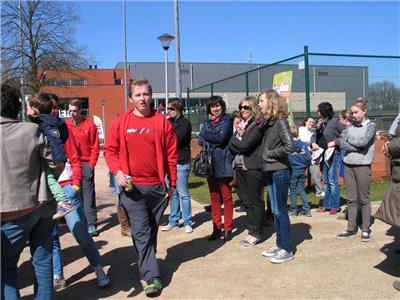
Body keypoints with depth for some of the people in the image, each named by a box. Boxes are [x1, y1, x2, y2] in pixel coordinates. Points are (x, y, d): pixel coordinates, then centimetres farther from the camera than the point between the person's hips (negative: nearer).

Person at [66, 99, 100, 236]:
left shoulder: (90, 125, -1)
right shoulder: (66, 126, 7)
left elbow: (95, 147, -1)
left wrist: (91, 164, -7)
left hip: (86, 164, -3)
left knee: (88, 194, -4)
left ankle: (92, 225, -3)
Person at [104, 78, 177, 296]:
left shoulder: (162, 122, 0)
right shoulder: (120, 123, 0)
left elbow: (171, 155, 3)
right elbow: (110, 151, 5)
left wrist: (172, 184, 3)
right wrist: (118, 172, -12)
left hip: (157, 186, 1)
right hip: (132, 187, -1)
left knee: (152, 230, 15)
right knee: (140, 232, -3)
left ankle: (147, 264, 35)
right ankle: (152, 277, 3)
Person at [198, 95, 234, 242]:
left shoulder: (227, 120, -1)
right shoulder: (207, 121, 14)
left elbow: (221, 137, -15)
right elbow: (200, 140, 4)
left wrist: (207, 137, -3)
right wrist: (214, 142, -12)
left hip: (223, 163, -5)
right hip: (210, 163, 5)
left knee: (226, 196, 0)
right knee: (214, 197, 10)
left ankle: (228, 228, 9)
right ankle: (216, 227, 18)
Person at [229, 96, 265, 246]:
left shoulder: (258, 125, -9)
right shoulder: (241, 125, 15)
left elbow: (245, 145, -18)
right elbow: (231, 146, 9)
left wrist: (235, 140, -1)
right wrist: (240, 145, -8)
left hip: (253, 168, -8)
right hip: (240, 167, 8)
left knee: (254, 201, 1)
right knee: (246, 200, 12)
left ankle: (255, 233, 10)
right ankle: (252, 228, 23)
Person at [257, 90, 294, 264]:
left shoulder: (280, 121, -14)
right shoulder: (268, 122, 12)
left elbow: (289, 147, -22)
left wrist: (270, 154, -13)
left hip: (280, 171, -9)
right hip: (271, 171, 9)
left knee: (281, 211, -1)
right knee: (275, 211, 14)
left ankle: (287, 250, 10)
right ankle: (279, 245, 26)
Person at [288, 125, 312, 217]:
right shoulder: (303, 145, -3)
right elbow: (308, 158, -5)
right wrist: (305, 166, 10)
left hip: (293, 171, -3)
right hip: (302, 171, 3)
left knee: (293, 190, 9)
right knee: (302, 189, 13)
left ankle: (293, 210, 13)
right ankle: (306, 210, 10)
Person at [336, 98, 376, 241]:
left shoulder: (371, 125, 0)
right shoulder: (350, 127, 10)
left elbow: (364, 141, -16)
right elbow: (342, 144, -3)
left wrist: (348, 141, -3)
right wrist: (357, 146, -14)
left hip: (363, 166, -4)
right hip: (348, 165, 4)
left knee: (363, 199, 2)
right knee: (351, 199, 9)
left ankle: (366, 229, 12)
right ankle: (351, 228, 16)